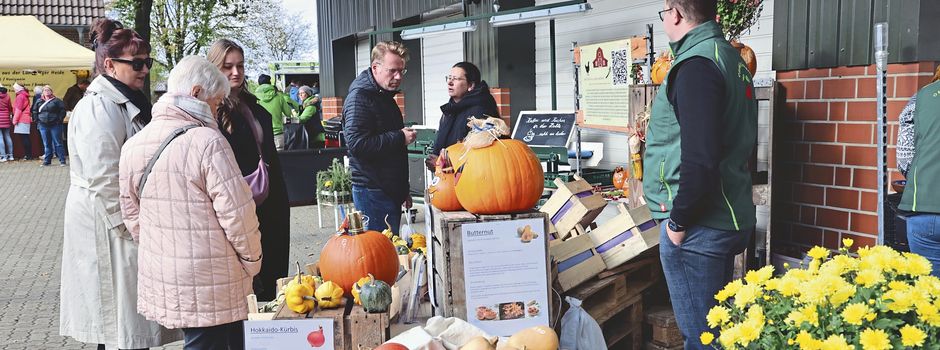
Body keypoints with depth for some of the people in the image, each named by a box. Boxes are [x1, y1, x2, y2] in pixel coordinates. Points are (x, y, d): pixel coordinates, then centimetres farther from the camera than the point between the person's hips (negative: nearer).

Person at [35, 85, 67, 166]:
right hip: (43, 126, 5)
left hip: (55, 125, -4)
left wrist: (59, 119, -11)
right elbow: (35, 111, 24)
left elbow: (63, 110, -5)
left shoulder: (56, 101, 0)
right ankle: (47, 160, 15)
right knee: (46, 144, 9)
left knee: (57, 143, -4)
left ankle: (62, 160, -1)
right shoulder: (40, 102, 14)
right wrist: (37, 119, 10)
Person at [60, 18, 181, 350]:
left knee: (119, 316, 17)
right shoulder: (99, 107, -18)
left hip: (121, 217, 10)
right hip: (109, 222, -10)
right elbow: (103, 179, -23)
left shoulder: (127, 100, 14)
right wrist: (129, 226, -19)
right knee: (120, 316, -3)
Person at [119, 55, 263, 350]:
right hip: (210, 284, -7)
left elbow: (131, 214, 13)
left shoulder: (133, 145, 5)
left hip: (158, 278, 7)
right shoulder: (207, 141, -17)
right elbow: (237, 213, -16)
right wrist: (252, 260, -2)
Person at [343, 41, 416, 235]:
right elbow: (358, 144, -25)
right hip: (372, 191, -9)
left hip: (391, 190, 9)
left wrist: (403, 190, 28)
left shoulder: (386, 97, 19)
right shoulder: (359, 97, -12)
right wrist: (400, 137, -17)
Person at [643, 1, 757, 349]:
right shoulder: (732, 58, 13)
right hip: (730, 215, 10)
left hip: (699, 227, -10)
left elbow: (700, 157, -26)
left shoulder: (697, 63, -16)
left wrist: (679, 220, -14)